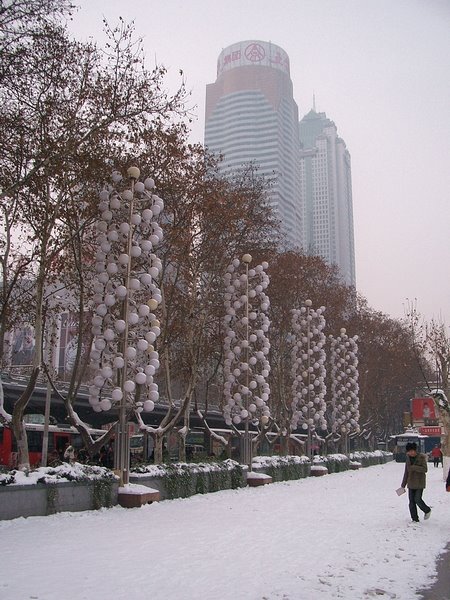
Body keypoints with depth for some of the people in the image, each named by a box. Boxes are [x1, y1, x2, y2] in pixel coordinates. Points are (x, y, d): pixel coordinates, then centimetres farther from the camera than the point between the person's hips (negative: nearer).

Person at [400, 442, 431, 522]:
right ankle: (415, 519, 12)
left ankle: (427, 510, 19)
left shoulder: (421, 457, -8)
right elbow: (406, 472, 14)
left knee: (417, 499, -10)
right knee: (411, 501, 3)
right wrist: (403, 484, 14)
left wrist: (413, 467, -24)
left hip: (420, 483, -5)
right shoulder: (408, 458, 7)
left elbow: (425, 469, -17)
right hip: (411, 484, 5)